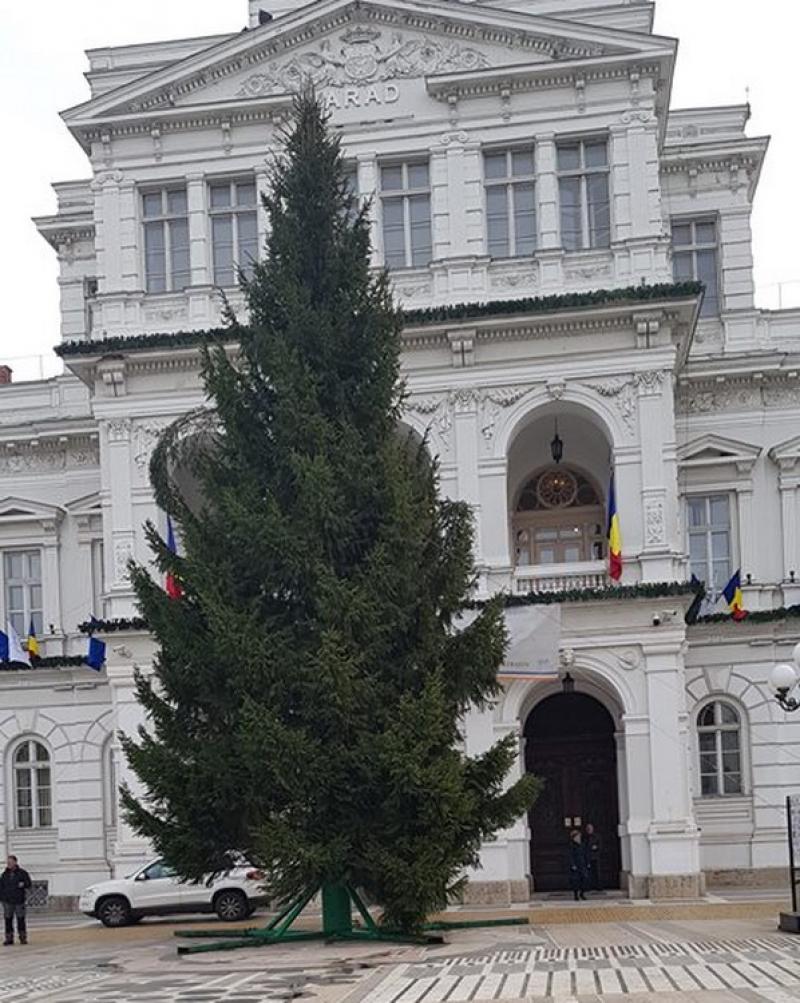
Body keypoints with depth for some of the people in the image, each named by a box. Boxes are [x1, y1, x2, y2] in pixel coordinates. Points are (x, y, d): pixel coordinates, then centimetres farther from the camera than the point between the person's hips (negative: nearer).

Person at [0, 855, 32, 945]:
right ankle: (9, 938, 7)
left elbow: (28, 883, 2)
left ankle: (23, 938, 9)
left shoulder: (22, 873, 2)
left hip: (19, 900, -2)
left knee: (21, 919, 0)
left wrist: (23, 884, -19)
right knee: (8, 920, 1)